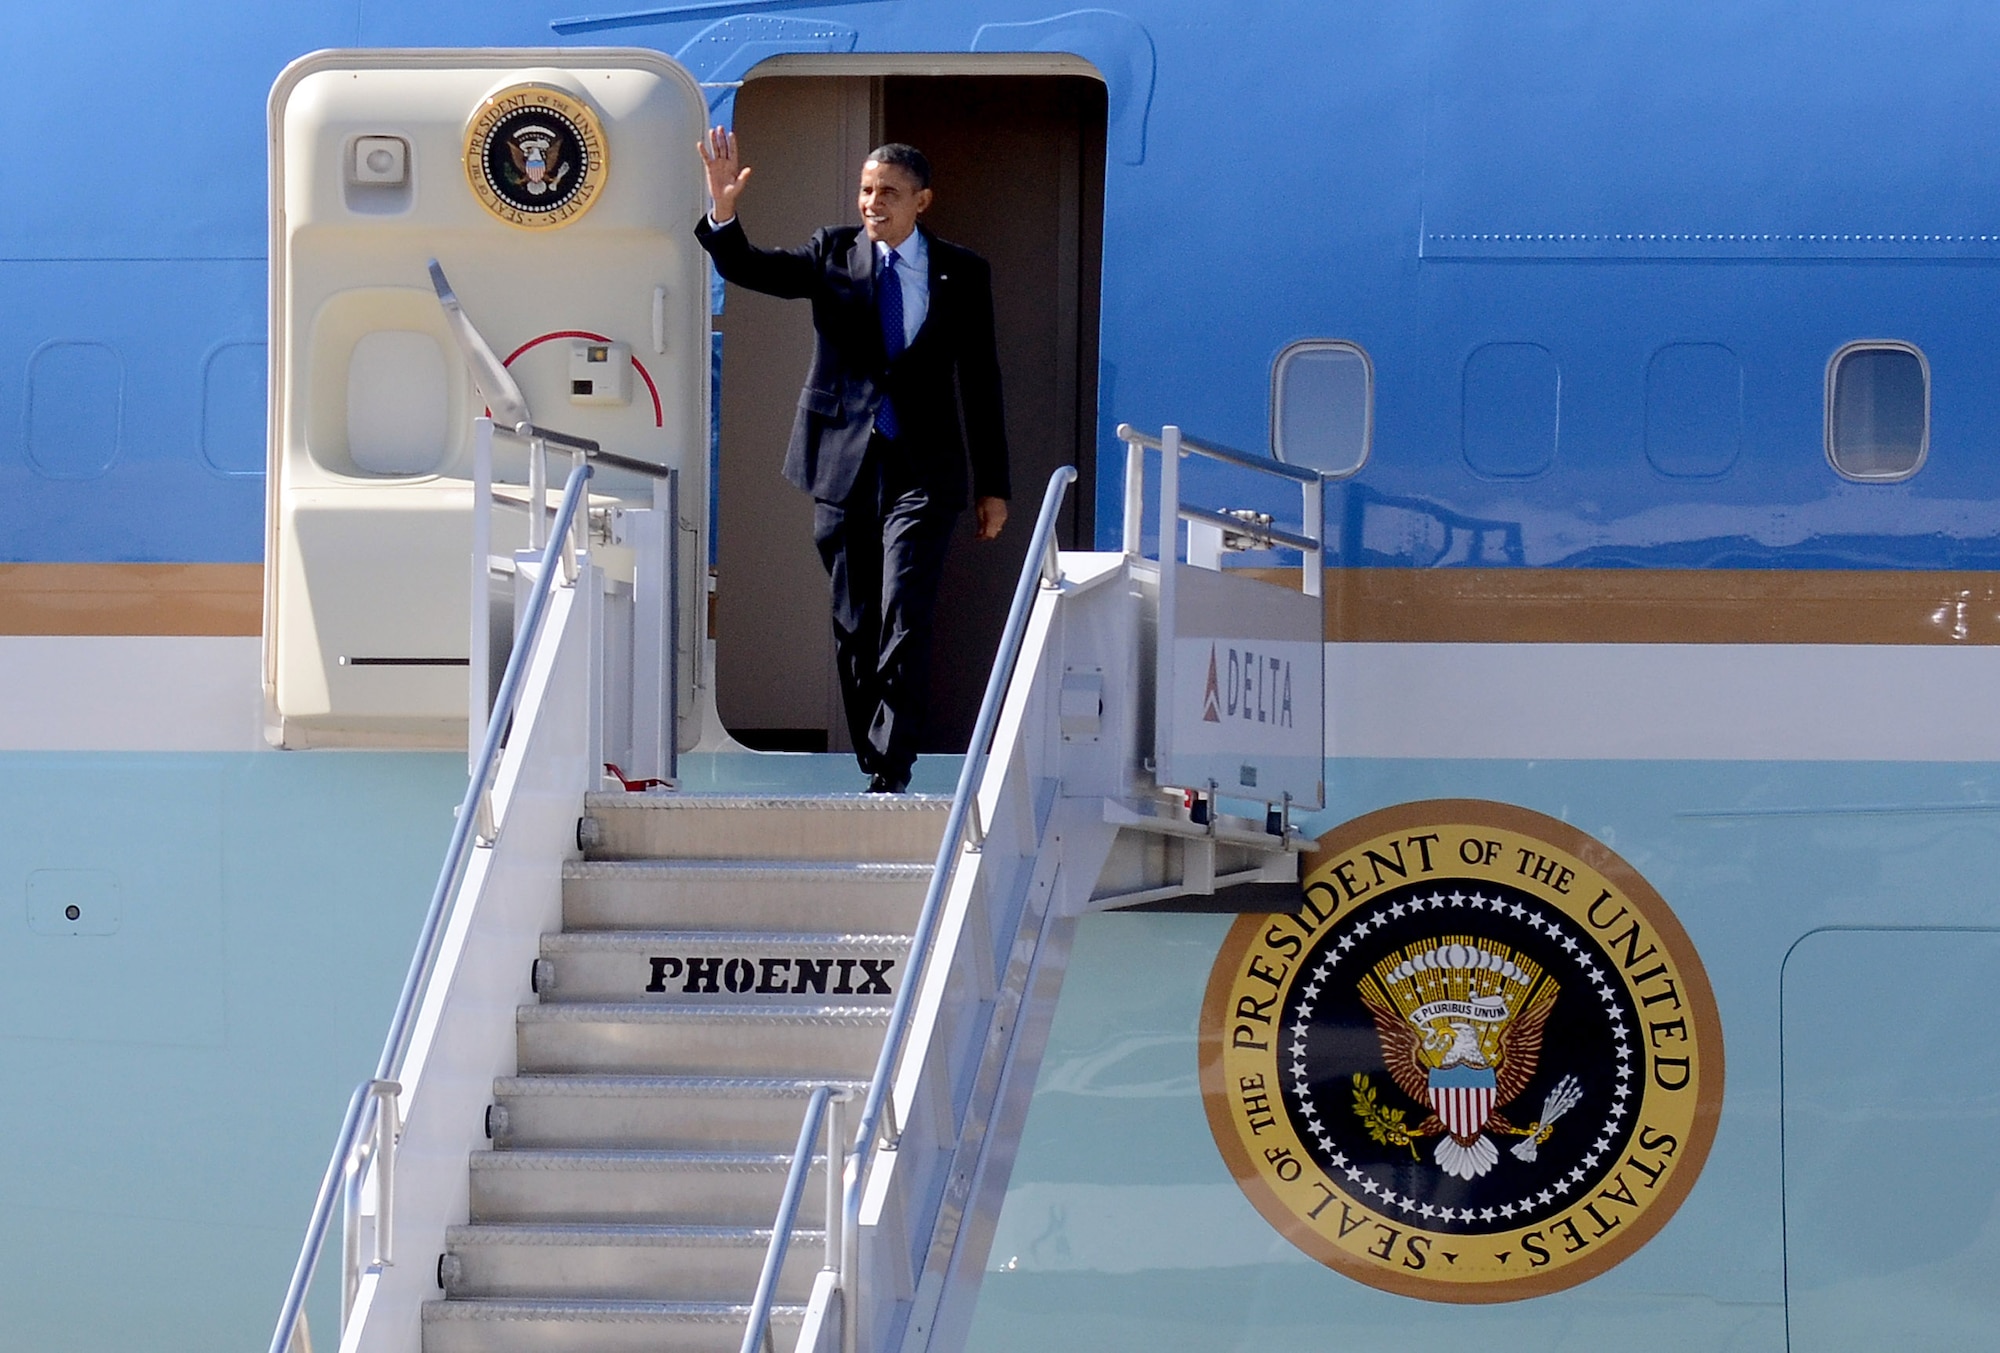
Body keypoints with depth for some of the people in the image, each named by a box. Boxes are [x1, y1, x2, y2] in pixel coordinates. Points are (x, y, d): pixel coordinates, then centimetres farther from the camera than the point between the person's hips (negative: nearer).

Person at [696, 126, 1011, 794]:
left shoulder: (961, 273, 5)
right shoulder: (834, 252, 6)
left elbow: (980, 380, 8)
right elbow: (751, 269, -6)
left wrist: (992, 485, 7)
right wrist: (722, 214, -27)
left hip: (921, 470, -2)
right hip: (843, 463, 2)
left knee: (904, 622, -14)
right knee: (853, 626, 7)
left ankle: (891, 774, -16)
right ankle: (873, 762, 17)